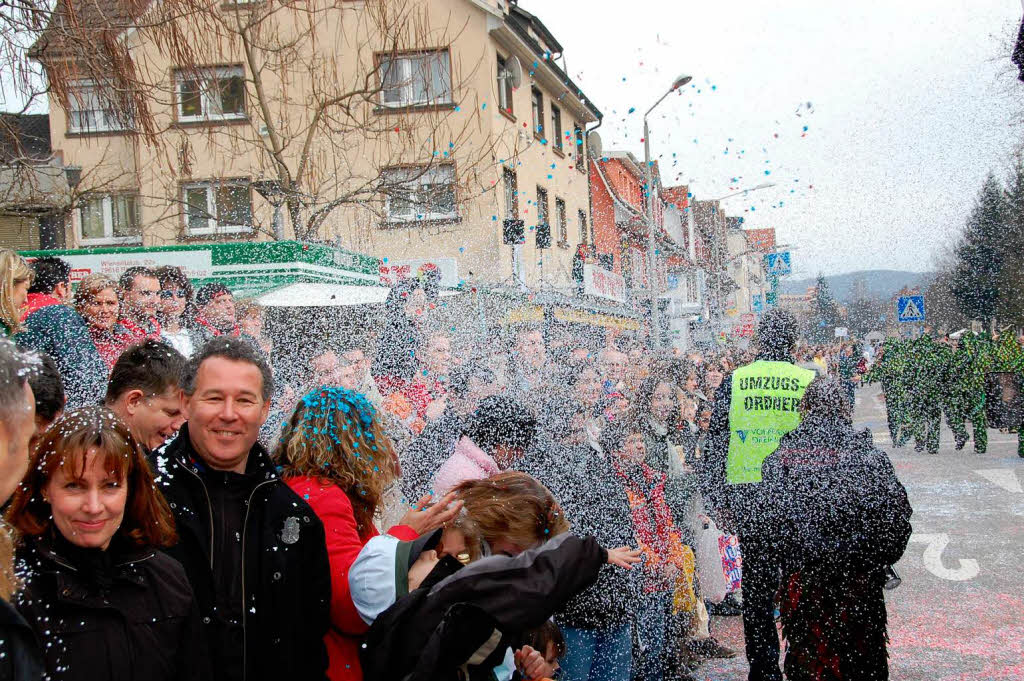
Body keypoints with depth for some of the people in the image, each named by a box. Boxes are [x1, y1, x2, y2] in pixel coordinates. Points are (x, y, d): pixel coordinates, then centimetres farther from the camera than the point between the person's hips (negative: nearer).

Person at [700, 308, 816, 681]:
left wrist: (717, 500, 7)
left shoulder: (734, 381, -1)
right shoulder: (811, 381, -3)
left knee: (757, 584, 10)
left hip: (747, 494, 1)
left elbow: (715, 443, 0)